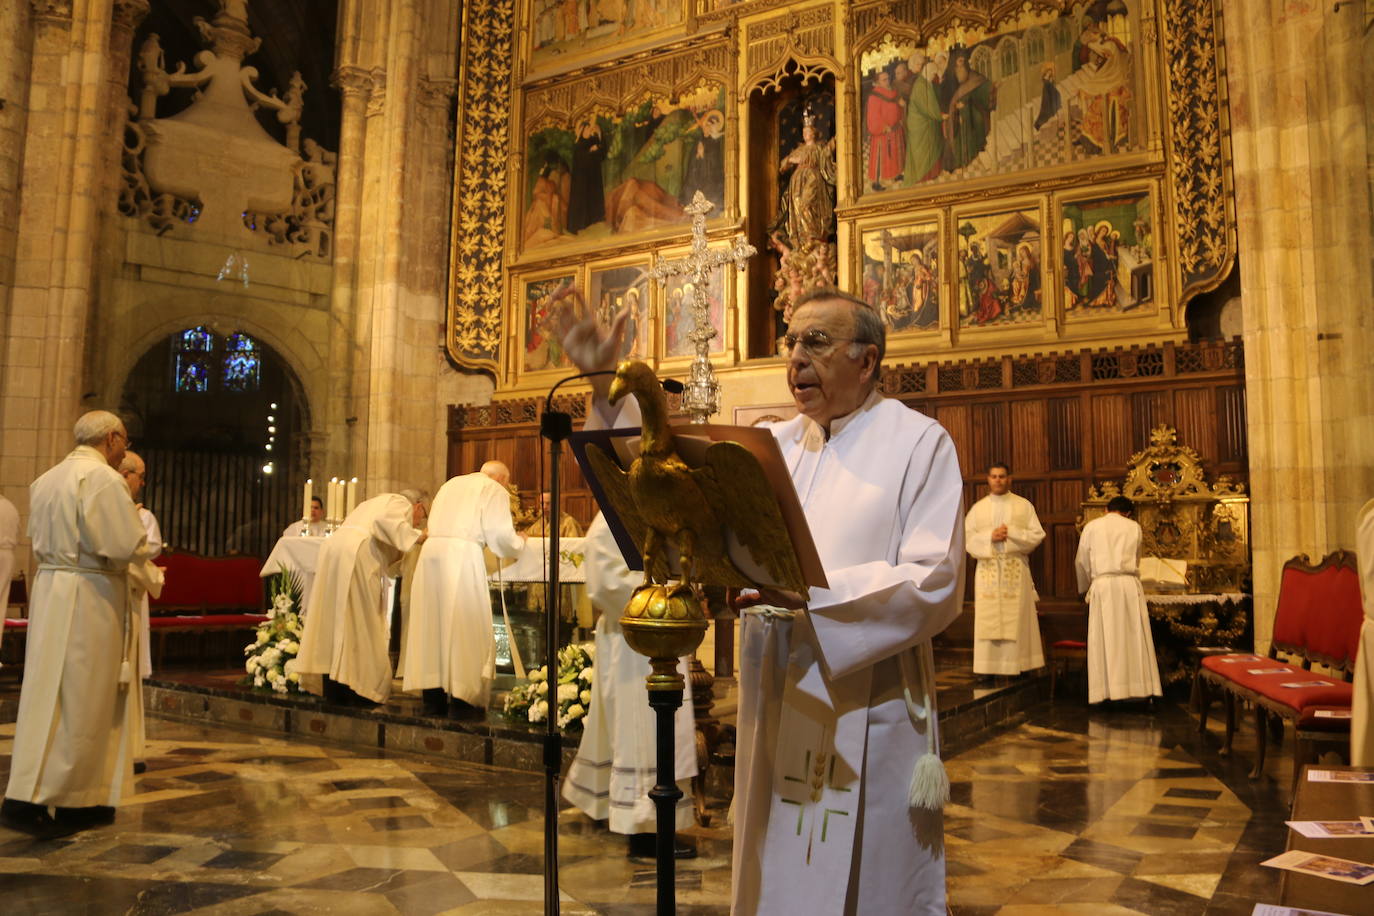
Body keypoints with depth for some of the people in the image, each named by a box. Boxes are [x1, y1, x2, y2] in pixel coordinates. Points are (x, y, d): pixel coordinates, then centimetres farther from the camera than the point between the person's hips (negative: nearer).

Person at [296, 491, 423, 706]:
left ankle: (334, 690, 14)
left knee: (335, 620, 10)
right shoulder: (402, 503, 9)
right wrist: (416, 535, -11)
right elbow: (385, 520, -14)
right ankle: (360, 690, -2)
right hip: (357, 553, -9)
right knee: (362, 623, -3)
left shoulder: (375, 502, 34)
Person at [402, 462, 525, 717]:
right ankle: (463, 699, 4)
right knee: (465, 628, 1)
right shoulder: (495, 490, 6)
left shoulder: (450, 484, 25)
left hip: (431, 550, 6)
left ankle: (433, 698, 13)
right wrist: (520, 541, 19)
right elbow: (500, 536, -2)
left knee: (432, 623, 9)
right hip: (463, 553, -6)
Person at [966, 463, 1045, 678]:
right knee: (988, 618, -2)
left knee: (1016, 617, -2)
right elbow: (966, 537, 4)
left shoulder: (1024, 505, 7)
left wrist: (1012, 533, -11)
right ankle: (988, 668, 1)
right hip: (988, 569, 1)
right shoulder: (978, 508, 10)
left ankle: (1017, 664, 4)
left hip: (1016, 568, -1)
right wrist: (989, 536, -11)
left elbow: (1037, 535, 1)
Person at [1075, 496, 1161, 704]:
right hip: (1129, 584, 1)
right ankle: (1137, 686, 3)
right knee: (1132, 637, 4)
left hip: (1102, 584, 0)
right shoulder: (1134, 527, 12)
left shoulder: (1091, 527, 10)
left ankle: (1108, 689, -2)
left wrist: (1085, 587, 29)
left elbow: (1081, 563, 14)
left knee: (1105, 639, 0)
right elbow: (1136, 560, 20)